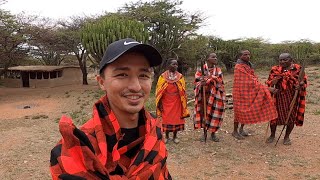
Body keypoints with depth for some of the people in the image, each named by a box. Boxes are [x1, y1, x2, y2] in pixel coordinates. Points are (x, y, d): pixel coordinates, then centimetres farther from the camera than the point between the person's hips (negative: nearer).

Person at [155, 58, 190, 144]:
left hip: (176, 101, 1)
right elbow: (159, 91, -1)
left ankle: (175, 136, 21)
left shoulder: (180, 76, 2)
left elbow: (183, 91, 5)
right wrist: (159, 103, -4)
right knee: (166, 118, 5)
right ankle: (167, 136, 21)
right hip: (166, 101, -1)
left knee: (176, 118, 5)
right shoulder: (163, 76, -2)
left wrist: (183, 102, 2)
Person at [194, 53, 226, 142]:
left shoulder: (218, 70, 6)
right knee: (203, 112, 3)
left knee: (214, 113, 2)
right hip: (203, 95, -1)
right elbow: (197, 81, -1)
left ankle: (213, 133, 18)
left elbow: (220, 82, -2)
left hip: (215, 95, 1)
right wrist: (201, 84, -24)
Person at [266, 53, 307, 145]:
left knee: (291, 117, 8)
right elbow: (268, 83, 5)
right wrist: (272, 82, -18)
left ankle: (287, 136, 28)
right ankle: (272, 135, 28)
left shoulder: (298, 69, -4)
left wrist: (300, 86, -19)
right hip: (278, 97, 1)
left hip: (292, 97, 0)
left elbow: (304, 82, 3)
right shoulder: (275, 69, -1)